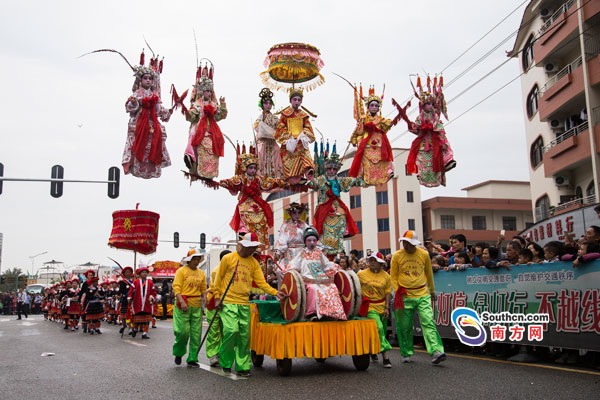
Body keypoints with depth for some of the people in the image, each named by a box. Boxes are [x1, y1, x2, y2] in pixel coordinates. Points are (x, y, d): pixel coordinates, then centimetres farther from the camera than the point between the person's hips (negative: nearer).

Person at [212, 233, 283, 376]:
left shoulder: (254, 263, 10)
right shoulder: (228, 258, 0)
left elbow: (261, 282, 5)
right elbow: (218, 279, 5)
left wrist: (275, 292, -8)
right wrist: (217, 297, 0)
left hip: (244, 304, 4)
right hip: (228, 302, -4)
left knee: (244, 335, 2)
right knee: (231, 330, -14)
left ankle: (242, 366, 12)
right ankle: (225, 362, 7)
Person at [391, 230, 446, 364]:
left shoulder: (424, 254, 3)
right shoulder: (397, 256, 1)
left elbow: (429, 273, 16)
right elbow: (393, 277, 7)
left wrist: (432, 291, 24)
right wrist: (397, 292, -4)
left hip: (423, 295, 0)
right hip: (405, 297, 0)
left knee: (428, 322, -12)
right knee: (404, 327, 6)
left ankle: (436, 352, -18)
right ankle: (407, 354, 20)